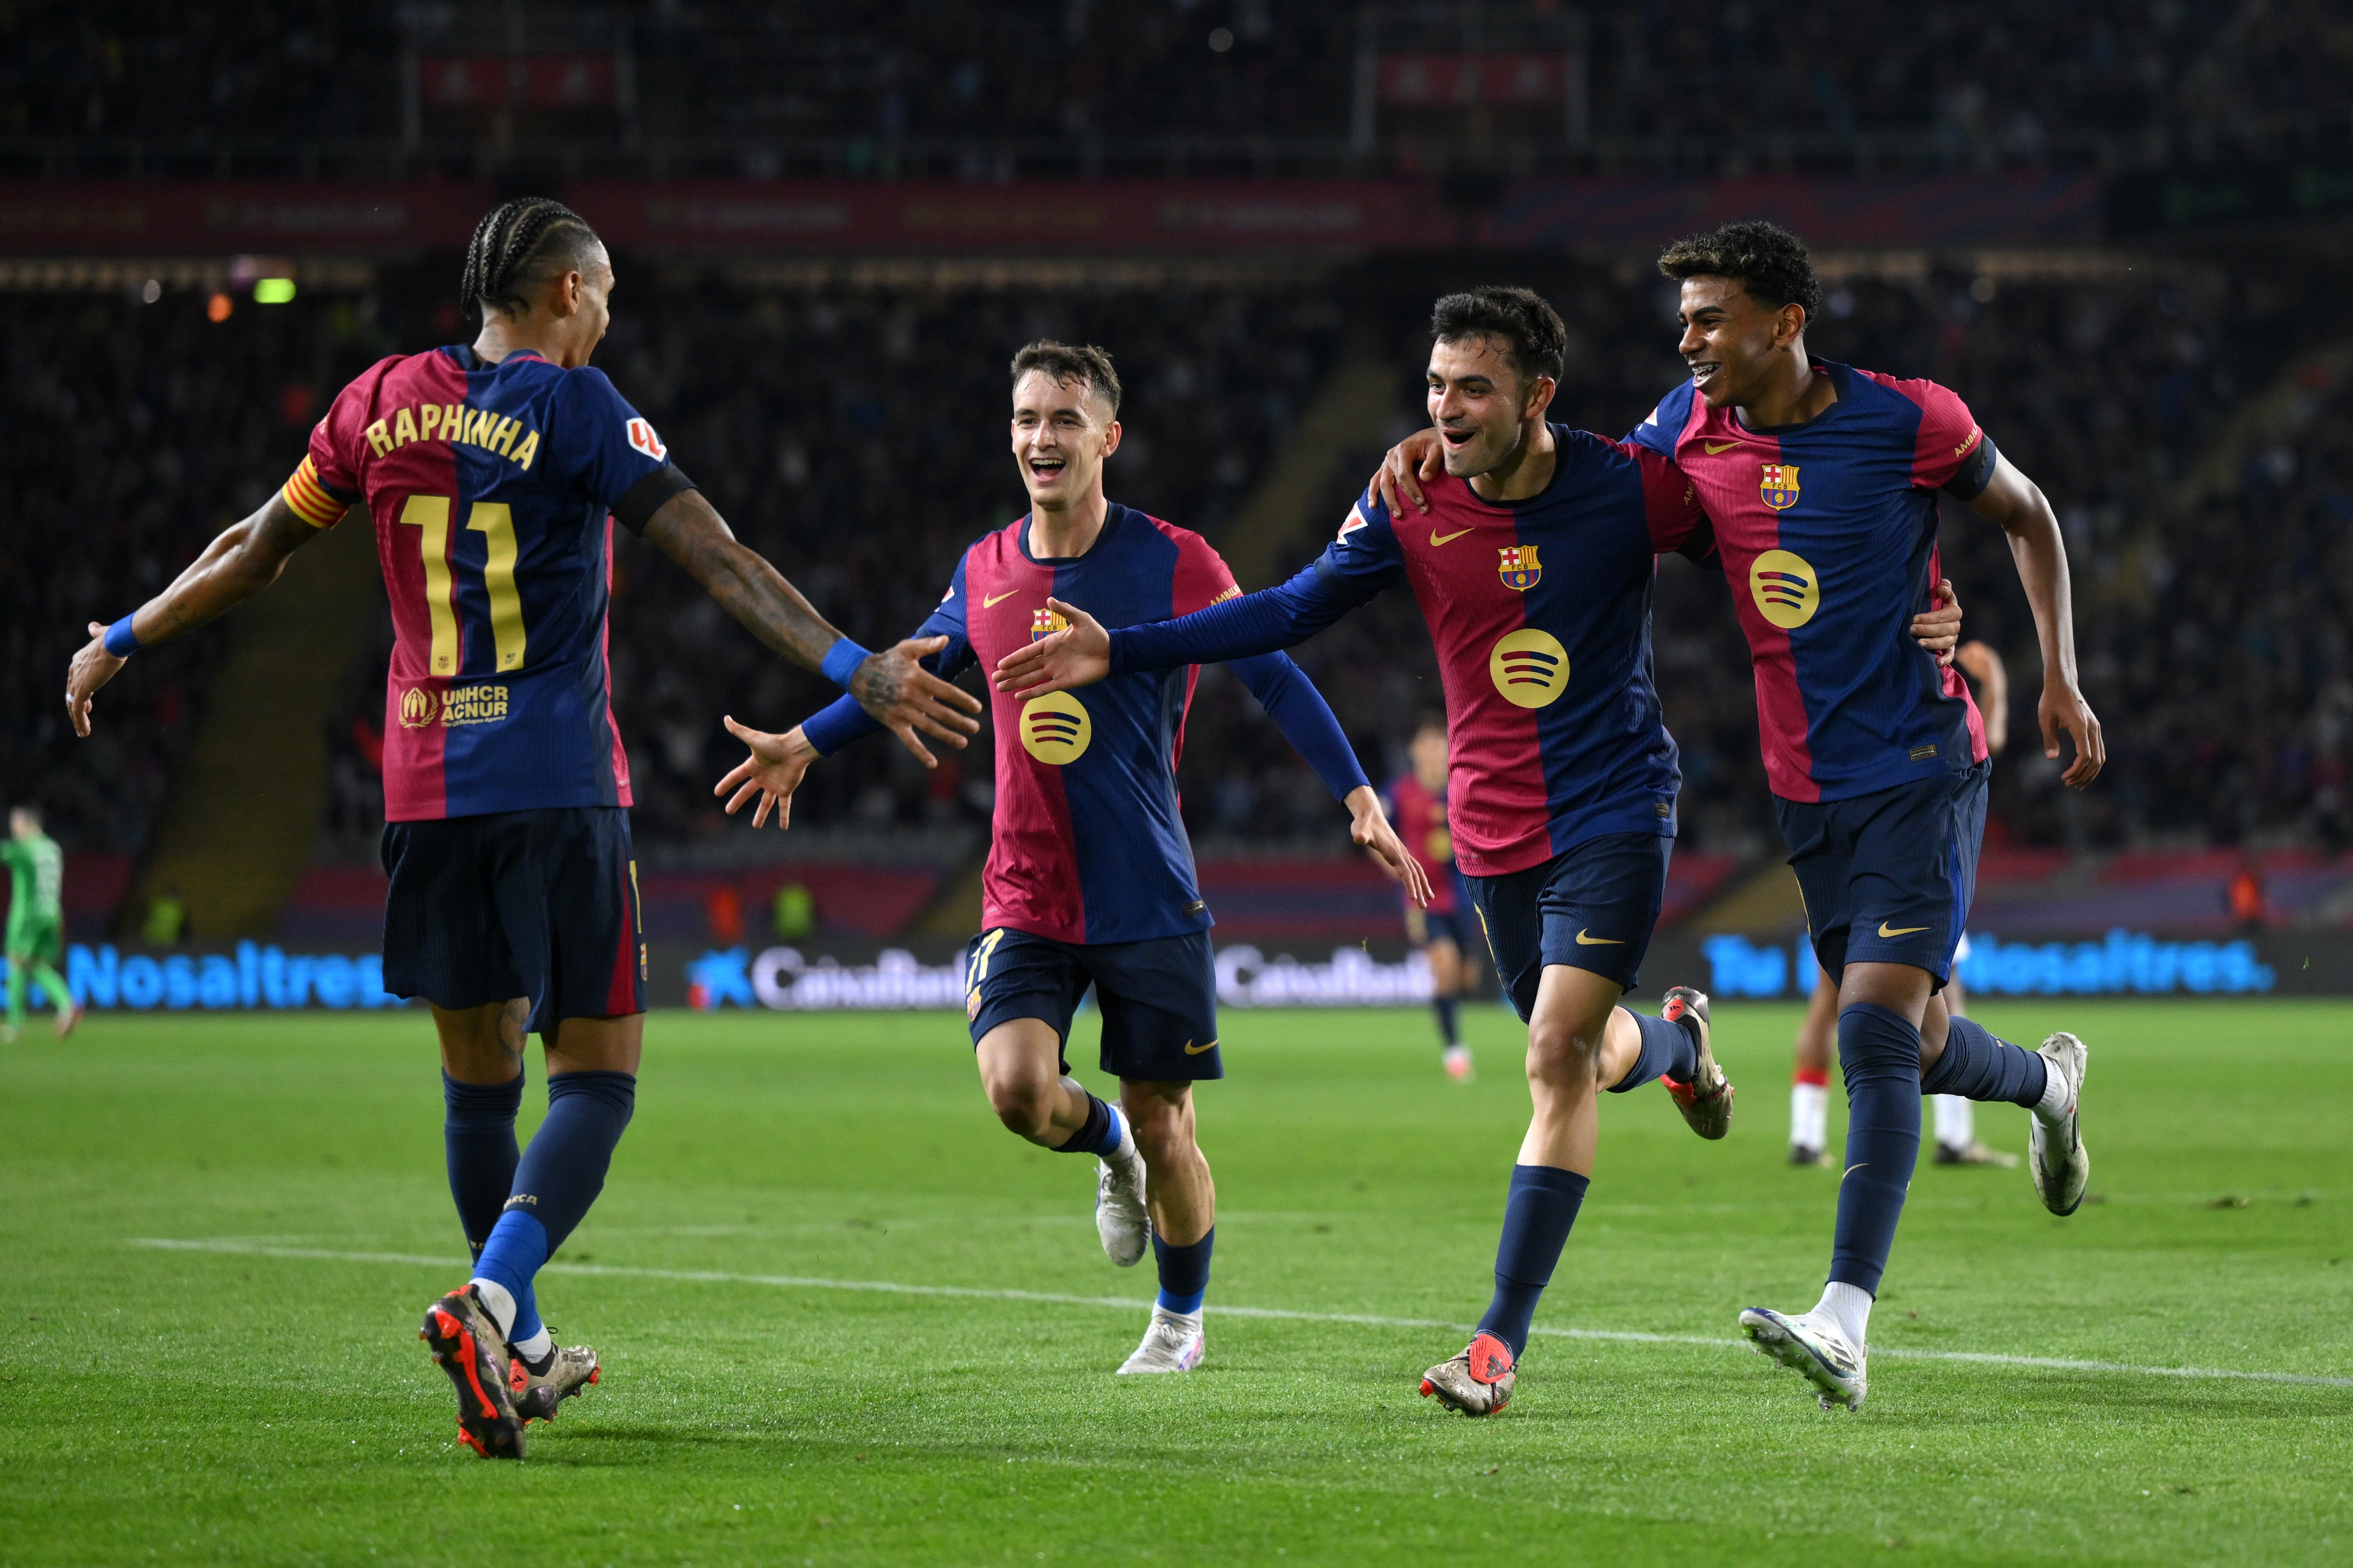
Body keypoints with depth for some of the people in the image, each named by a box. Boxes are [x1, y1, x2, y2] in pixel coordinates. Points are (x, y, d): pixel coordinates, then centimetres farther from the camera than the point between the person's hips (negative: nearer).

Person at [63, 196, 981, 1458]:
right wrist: (853, 669, -20)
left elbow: (255, 550, 16)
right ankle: (489, 1305, -25)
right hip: (557, 781, -5)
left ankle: (519, 1351, 26)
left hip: (425, 779, 5)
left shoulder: (386, 399, 8)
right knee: (597, 1079, -3)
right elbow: (714, 559, -16)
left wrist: (121, 641, 30)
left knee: (477, 1077, 16)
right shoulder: (575, 407, -6)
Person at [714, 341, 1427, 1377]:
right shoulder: (984, 572, 4)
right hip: (1025, 895, 2)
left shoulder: (1174, 564, -7)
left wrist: (1359, 797, -10)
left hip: (1151, 898, -2)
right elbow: (920, 666, 23)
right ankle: (1108, 1145, 16)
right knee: (1016, 1088, -20)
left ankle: (1180, 1322, 28)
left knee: (1163, 1130, 2)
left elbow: (1274, 677, -2)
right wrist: (806, 744, 23)